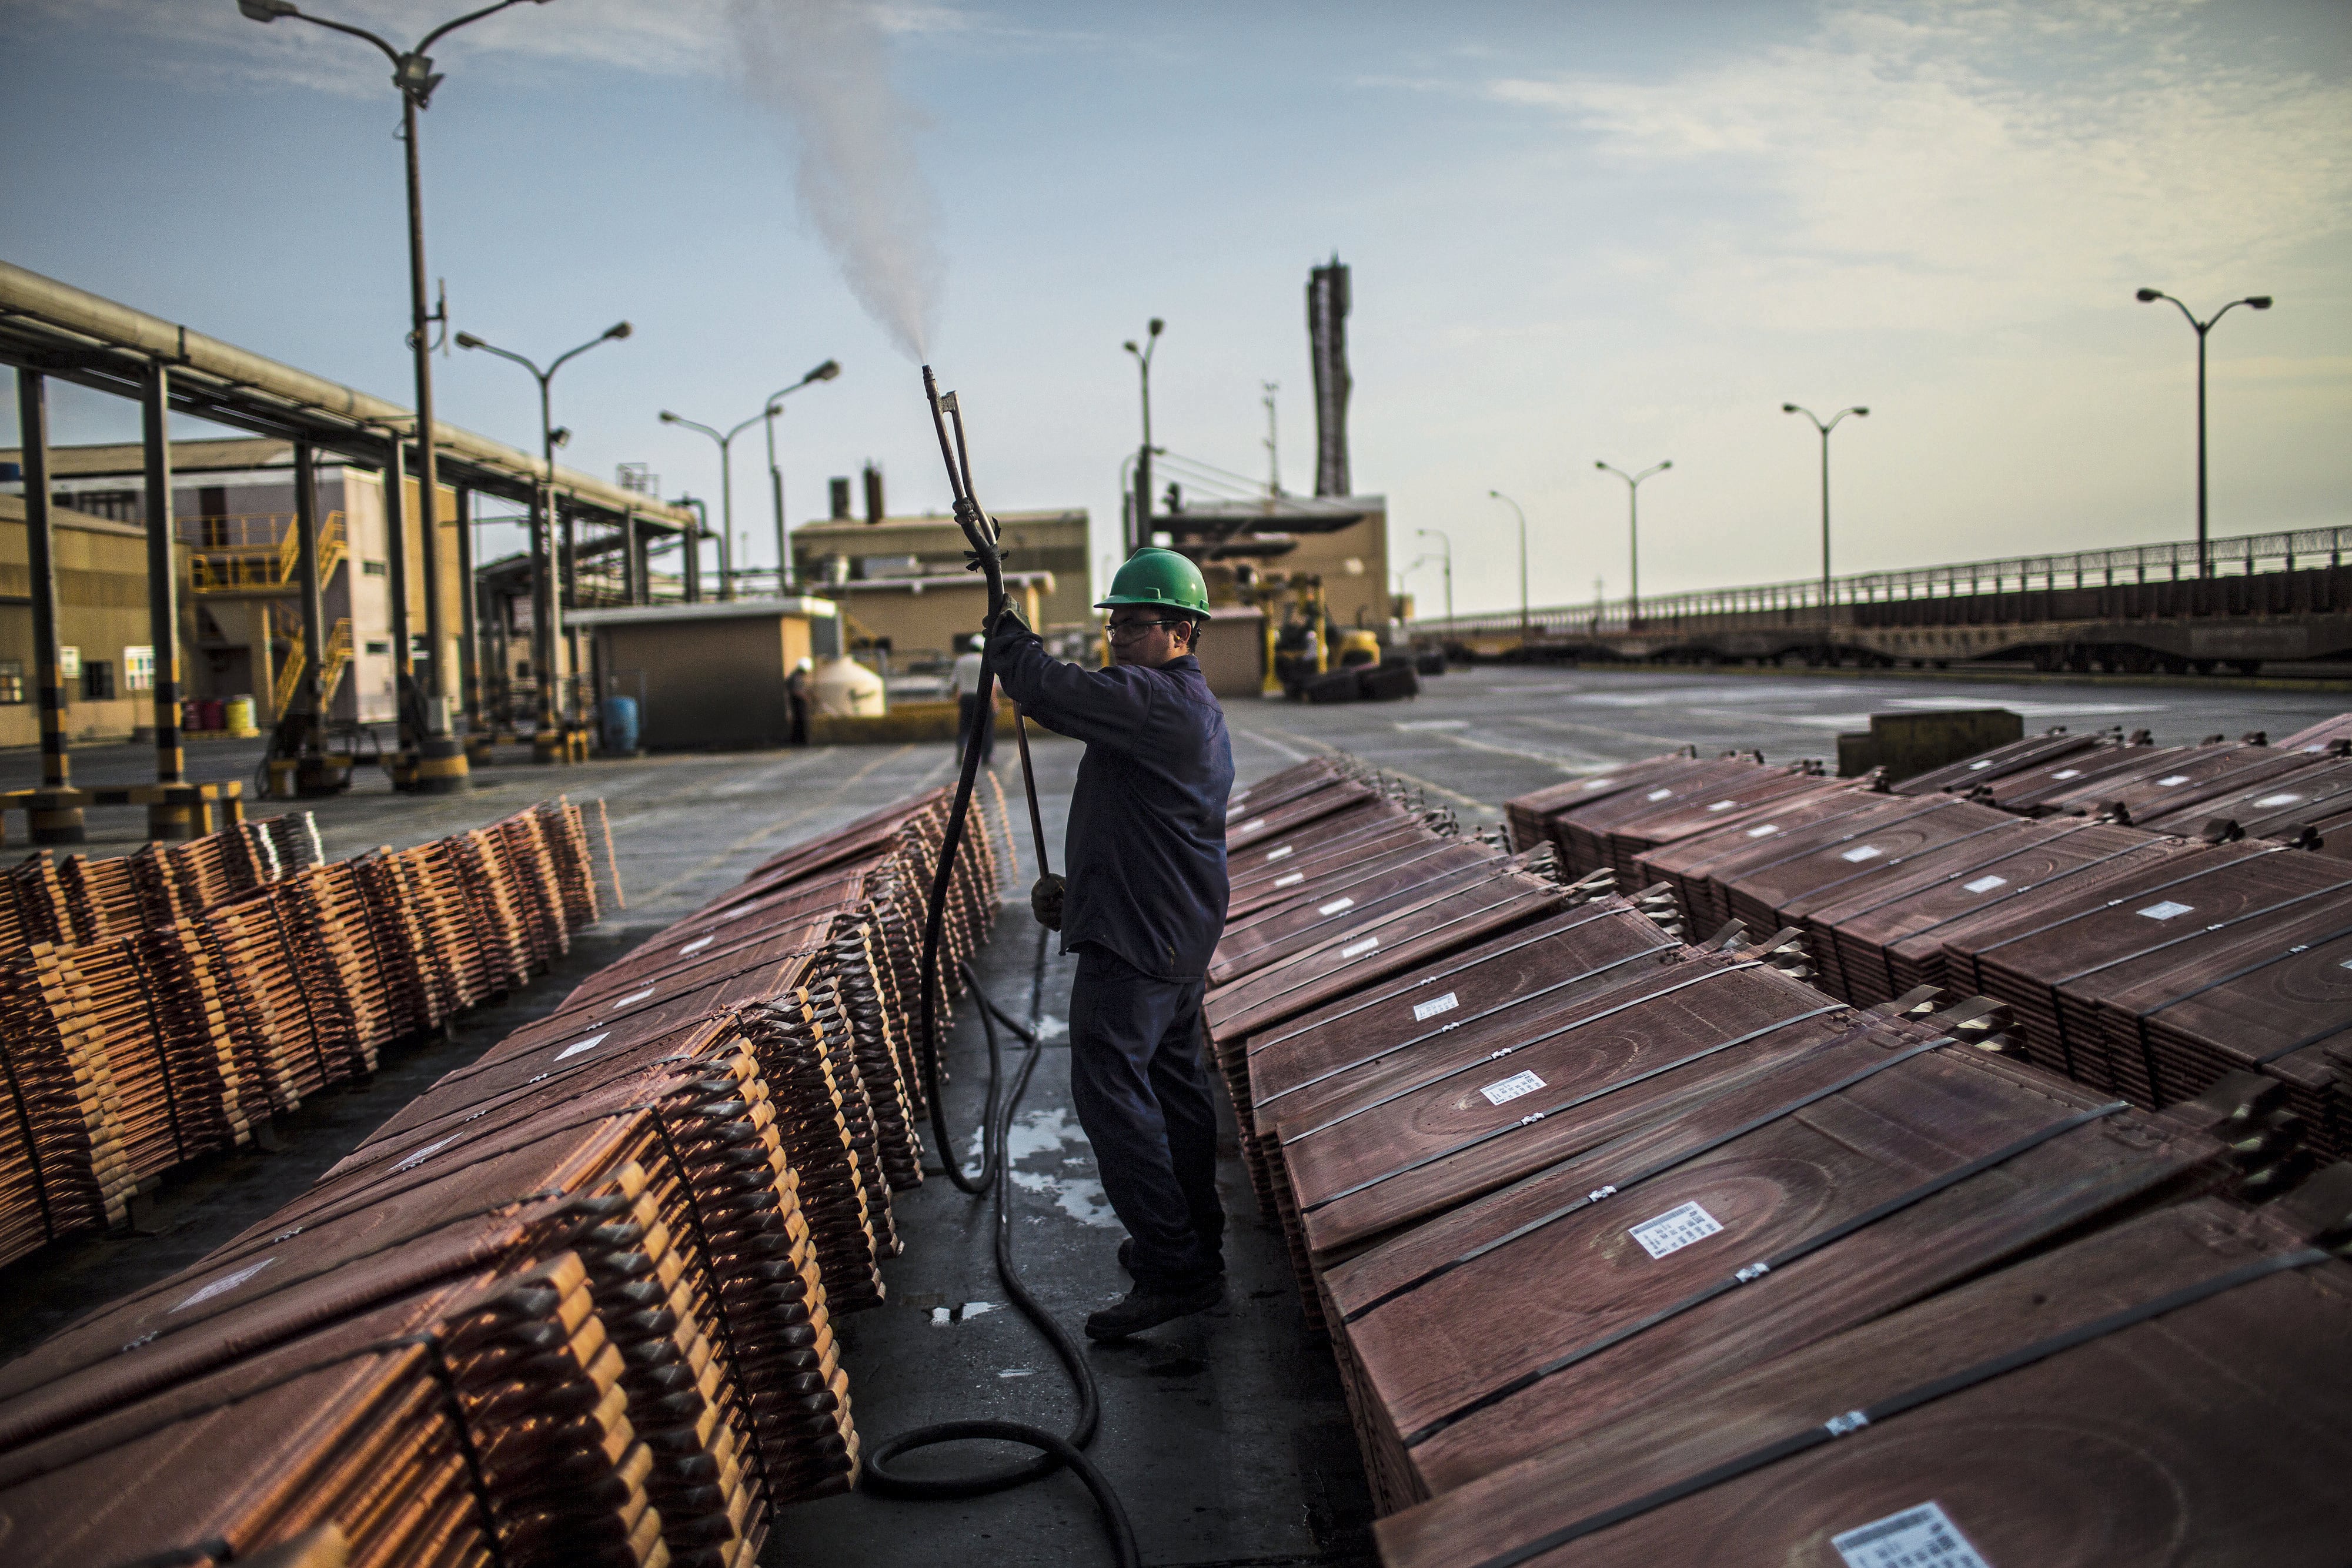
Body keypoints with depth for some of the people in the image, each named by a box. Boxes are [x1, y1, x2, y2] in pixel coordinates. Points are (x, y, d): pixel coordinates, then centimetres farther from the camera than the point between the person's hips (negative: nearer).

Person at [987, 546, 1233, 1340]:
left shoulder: (1158, 700, -17)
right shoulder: (1194, 708, 17)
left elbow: (1048, 690, -24)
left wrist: (1007, 634, -4)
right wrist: (1079, 887, 17)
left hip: (1135, 936, -11)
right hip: (1177, 932, 11)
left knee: (1111, 1089, -11)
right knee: (1172, 1084, 19)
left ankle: (1175, 1270, -8)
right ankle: (1194, 1241, 32)